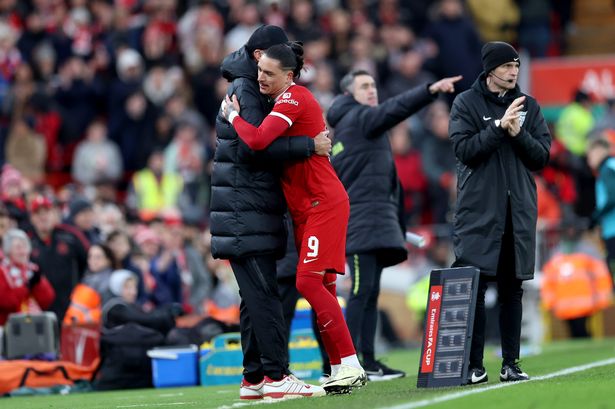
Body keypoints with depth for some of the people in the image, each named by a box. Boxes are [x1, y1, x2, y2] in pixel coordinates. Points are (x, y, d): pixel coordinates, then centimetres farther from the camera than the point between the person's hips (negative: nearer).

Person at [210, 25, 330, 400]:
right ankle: (276, 375, -14)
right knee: (263, 294, -12)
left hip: (257, 212, 10)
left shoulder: (257, 90, 20)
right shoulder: (243, 90, -9)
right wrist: (308, 146, -19)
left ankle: (255, 378, 11)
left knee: (256, 298, 9)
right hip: (244, 214, -10)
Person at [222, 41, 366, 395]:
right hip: (306, 207, 10)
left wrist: (233, 115, -10)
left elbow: (258, 140, -24)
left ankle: (349, 365, -18)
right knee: (320, 288, 7)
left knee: (309, 281, -16)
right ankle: (340, 369, 9)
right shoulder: (290, 98, 15)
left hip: (323, 203, -10)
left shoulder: (293, 98, -13)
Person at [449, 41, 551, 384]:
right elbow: (465, 150, -10)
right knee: (474, 289, -6)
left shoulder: (529, 106, 11)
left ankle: (511, 363, 9)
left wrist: (518, 134, -12)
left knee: (513, 290, 5)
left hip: (519, 211, 3)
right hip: (479, 211, -3)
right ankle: (475, 365, -2)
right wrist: (499, 126, -18)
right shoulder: (467, 103, 2)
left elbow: (543, 156, 4)